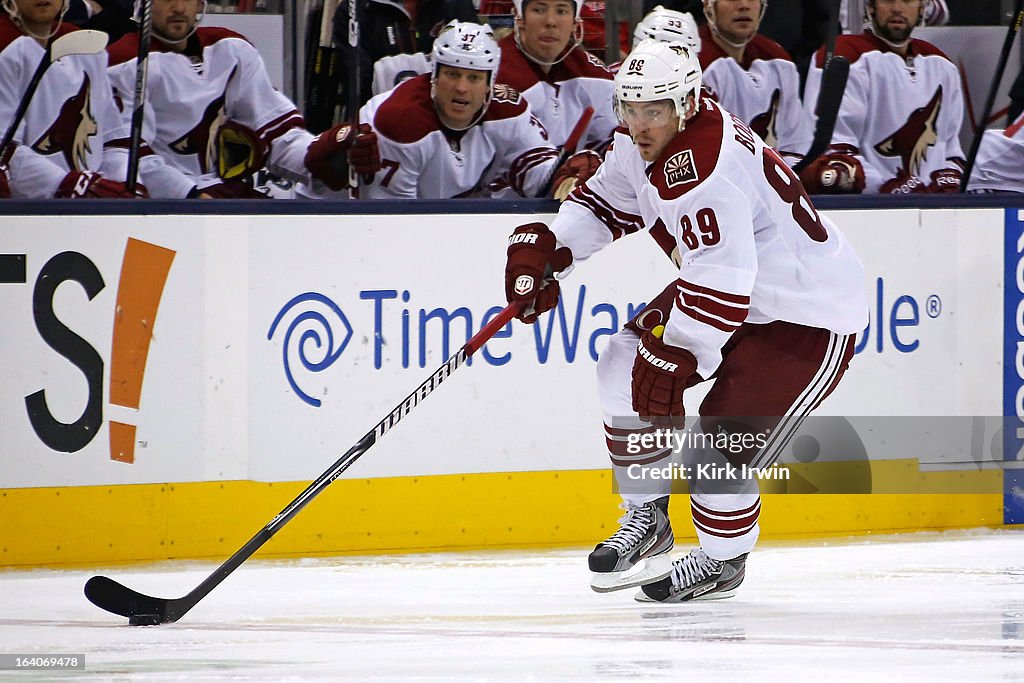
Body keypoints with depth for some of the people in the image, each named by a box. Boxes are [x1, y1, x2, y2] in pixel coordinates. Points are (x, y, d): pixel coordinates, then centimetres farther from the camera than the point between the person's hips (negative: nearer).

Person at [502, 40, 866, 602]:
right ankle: (646, 519, 17)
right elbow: (605, 203, 13)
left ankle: (723, 562, 12)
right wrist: (545, 248, -2)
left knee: (721, 444, -15)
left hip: (809, 317, -10)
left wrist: (675, 355, -31)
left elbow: (723, 284, -36)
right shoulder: (642, 142, -4)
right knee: (625, 367, 2)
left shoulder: (704, 169, -34)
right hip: (718, 283, 10)